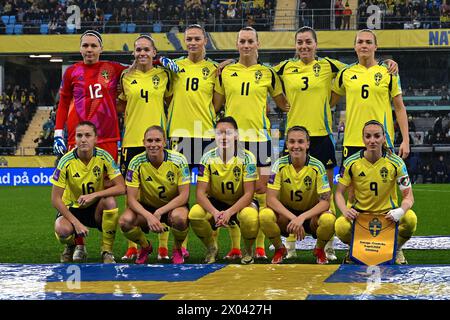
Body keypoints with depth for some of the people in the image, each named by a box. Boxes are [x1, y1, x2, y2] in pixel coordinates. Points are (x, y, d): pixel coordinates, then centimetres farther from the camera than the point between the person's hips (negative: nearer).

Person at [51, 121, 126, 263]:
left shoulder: (103, 157, -14)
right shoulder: (66, 161, -17)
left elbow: (121, 187, -18)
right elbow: (55, 199, -16)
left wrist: (93, 195, -31)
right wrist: (76, 222, -25)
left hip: (96, 208, 1)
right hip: (72, 208, -1)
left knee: (110, 201, -32)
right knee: (62, 230, -33)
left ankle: (107, 251, -15)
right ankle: (74, 245, 7)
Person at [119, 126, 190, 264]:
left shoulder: (178, 160, -17)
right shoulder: (136, 163, -15)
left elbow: (184, 195, -17)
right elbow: (131, 199, -16)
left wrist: (159, 212, -29)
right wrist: (148, 216, -35)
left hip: (173, 206, -1)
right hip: (146, 207, 2)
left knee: (179, 218, -37)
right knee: (125, 221, -29)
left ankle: (177, 249, -1)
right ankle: (145, 247, 6)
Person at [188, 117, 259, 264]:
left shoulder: (246, 158, -16)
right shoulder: (208, 158, -11)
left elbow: (248, 194, -18)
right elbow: (200, 193, -15)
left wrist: (229, 212, -34)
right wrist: (215, 212, -34)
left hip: (240, 203, -2)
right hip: (215, 203, 2)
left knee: (250, 216, -37)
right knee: (194, 214, -29)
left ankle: (248, 251, -2)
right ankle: (211, 248, 2)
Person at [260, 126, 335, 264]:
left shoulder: (317, 166, -13)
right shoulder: (279, 165, -11)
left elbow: (325, 202, -17)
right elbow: (271, 199, -17)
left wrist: (302, 218, -32)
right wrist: (293, 218, -31)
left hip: (311, 214, -1)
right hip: (285, 214, 1)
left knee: (329, 219, -34)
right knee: (265, 215, -32)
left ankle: (319, 250, 1)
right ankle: (279, 249, 0)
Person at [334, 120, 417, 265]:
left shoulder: (396, 163, -10)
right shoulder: (351, 163, -8)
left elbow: (408, 196, -8)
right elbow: (339, 193, -1)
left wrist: (401, 211, -32)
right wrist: (345, 210, -24)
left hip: (387, 213, 0)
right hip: (359, 213, 0)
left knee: (410, 218, -32)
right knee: (341, 226, -34)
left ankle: (396, 249, 2)